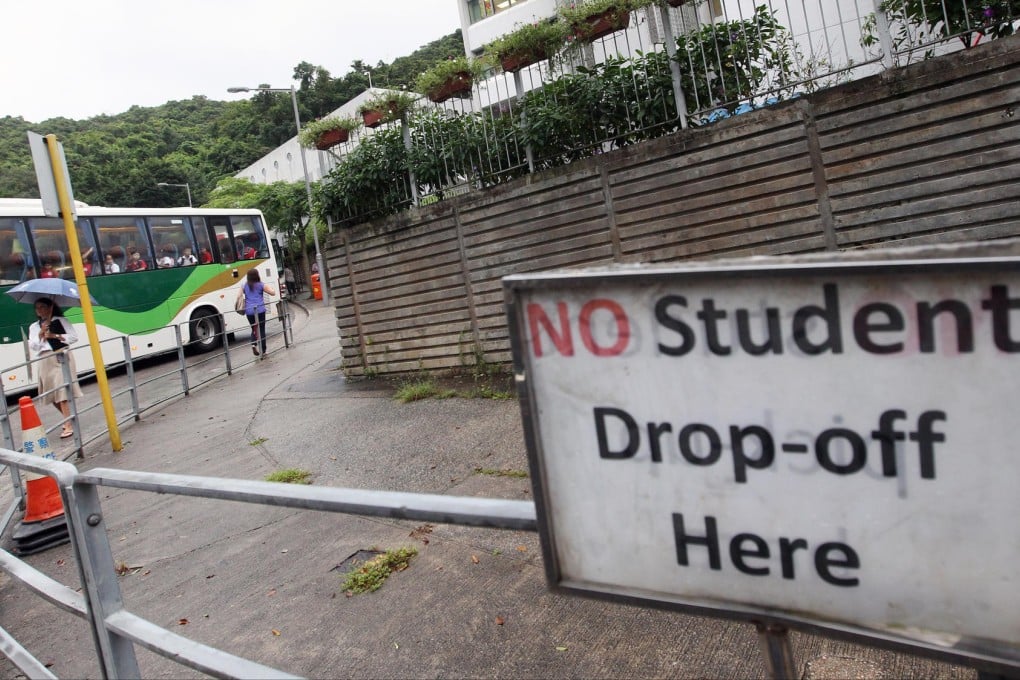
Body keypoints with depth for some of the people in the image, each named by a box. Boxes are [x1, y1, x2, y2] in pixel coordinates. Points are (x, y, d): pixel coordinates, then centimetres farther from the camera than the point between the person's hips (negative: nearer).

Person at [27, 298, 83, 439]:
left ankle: (68, 425, -15)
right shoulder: (34, 327, 15)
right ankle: (68, 418, 26)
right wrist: (40, 334, -7)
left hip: (62, 358, -5)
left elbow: (74, 337, -2)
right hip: (45, 361, 5)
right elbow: (32, 347, 6)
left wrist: (56, 336, -12)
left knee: (62, 391, -13)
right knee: (52, 394, 6)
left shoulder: (61, 321, 6)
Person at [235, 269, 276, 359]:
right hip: (260, 310, -2)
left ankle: (254, 344, -4)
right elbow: (273, 293, 1)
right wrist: (270, 287, 20)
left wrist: (239, 305, 10)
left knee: (254, 329, 21)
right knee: (261, 330, 5)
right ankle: (262, 352, 5)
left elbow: (239, 296, -3)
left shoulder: (244, 286, 7)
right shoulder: (261, 285, 1)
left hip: (249, 311, 2)